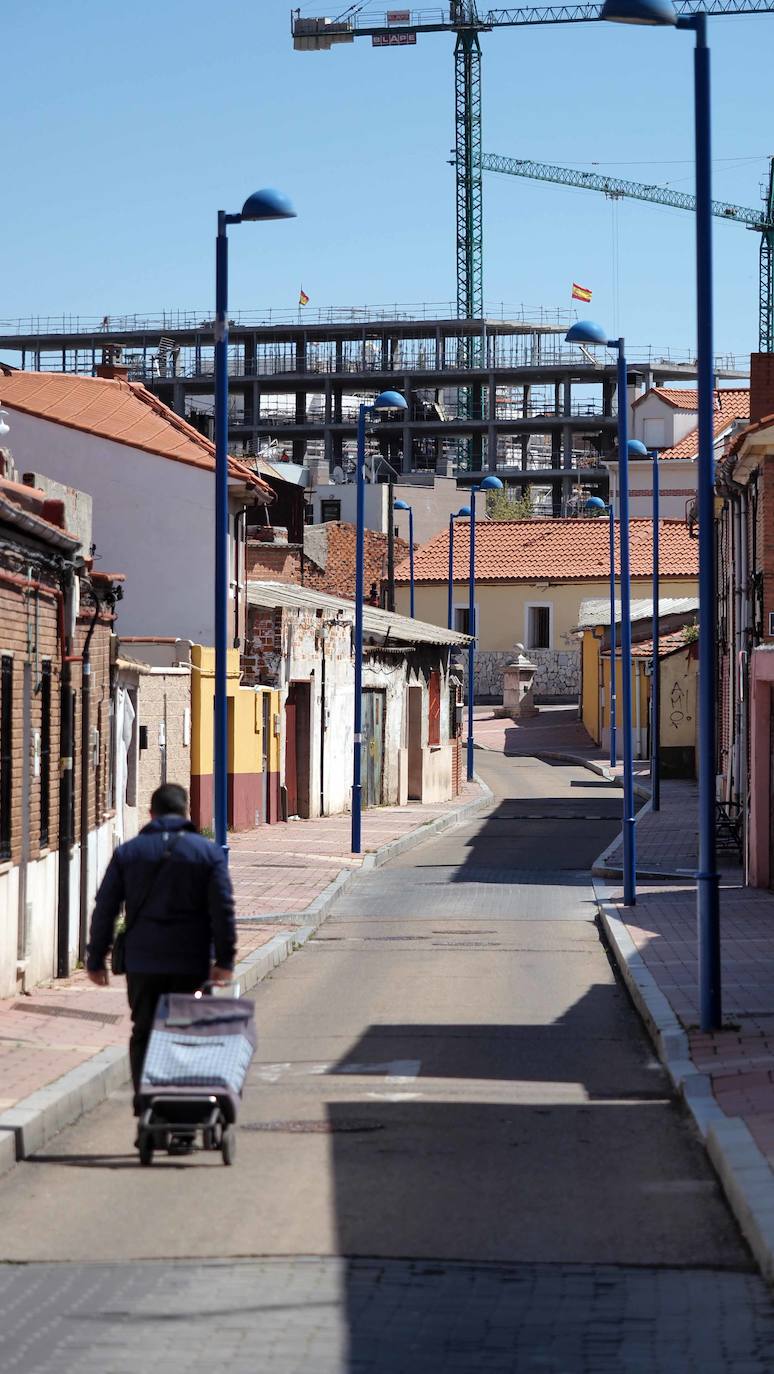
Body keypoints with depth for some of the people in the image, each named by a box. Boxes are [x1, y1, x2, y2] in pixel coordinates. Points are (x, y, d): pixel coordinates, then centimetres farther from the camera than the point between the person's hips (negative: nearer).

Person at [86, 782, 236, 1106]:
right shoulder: (209, 852, 2)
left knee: (143, 1034, 7)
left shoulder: (127, 852, 5)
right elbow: (223, 909, -6)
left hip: (142, 963, 1)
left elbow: (104, 910, 4)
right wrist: (225, 959, -5)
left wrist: (96, 959, 9)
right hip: (191, 965, -1)